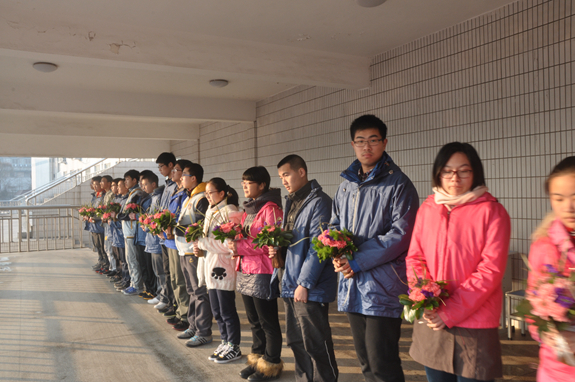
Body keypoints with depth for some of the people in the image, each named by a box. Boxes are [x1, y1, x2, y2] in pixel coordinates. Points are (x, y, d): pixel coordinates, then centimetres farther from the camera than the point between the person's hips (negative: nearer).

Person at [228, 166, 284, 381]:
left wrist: (241, 247, -19)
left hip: (262, 273, -9)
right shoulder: (249, 208, 15)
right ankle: (258, 359, 31)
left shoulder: (270, 209, -13)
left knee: (268, 322, 4)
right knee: (254, 320, 18)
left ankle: (271, 364, 17)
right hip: (246, 271, 9)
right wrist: (236, 245, 2)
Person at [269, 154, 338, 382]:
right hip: (290, 286, 9)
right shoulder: (292, 203, 15)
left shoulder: (318, 202, -13)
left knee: (315, 345, 2)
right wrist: (278, 248, 3)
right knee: (296, 342, 18)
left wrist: (304, 283, -18)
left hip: (310, 289, -9)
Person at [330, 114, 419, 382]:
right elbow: (335, 225, 18)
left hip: (382, 286, -7)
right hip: (351, 285, 7)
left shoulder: (398, 184, -8)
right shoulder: (346, 185, 13)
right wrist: (337, 255, -3)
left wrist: (357, 262, -16)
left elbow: (401, 234, -16)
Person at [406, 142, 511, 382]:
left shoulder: (492, 212, -6)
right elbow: (414, 257, 6)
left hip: (474, 325, -4)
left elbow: (491, 270, -12)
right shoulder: (427, 209, 6)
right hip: (431, 322, 4)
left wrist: (450, 313, -15)